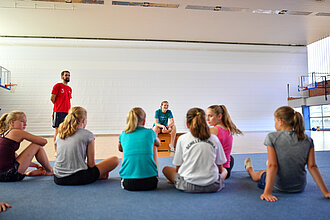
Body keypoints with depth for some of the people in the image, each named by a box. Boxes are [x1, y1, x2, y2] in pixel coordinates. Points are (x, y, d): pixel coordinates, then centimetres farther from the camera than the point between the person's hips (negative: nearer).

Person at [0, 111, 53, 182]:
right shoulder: (17, 132, -2)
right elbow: (44, 141, -1)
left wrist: (35, 165, 27)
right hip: (9, 174, -8)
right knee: (37, 146, 2)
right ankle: (50, 171, 18)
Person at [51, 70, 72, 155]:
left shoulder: (70, 89, 17)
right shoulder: (58, 86, -3)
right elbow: (52, 98, -6)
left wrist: (70, 111, 13)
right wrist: (59, 106, 5)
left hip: (67, 112, 6)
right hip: (58, 112, -6)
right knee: (58, 130, -4)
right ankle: (56, 151, 2)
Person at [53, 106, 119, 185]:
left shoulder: (59, 134, 9)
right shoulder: (88, 134, -6)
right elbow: (91, 164, -4)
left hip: (58, 179, 7)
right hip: (78, 178, -6)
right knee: (115, 160, 3)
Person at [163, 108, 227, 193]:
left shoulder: (182, 139, -2)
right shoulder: (214, 138, 2)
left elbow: (178, 168, 3)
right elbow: (220, 168, 9)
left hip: (188, 186, 1)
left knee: (166, 169, 23)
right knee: (224, 170, 30)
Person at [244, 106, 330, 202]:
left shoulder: (272, 137, -17)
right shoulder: (308, 140, -6)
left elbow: (273, 166, -22)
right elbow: (312, 166, -10)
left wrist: (267, 192, -23)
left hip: (278, 187, -4)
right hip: (299, 188, 4)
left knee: (261, 173, 30)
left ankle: (250, 169, 63)